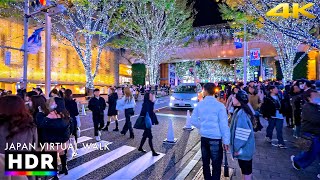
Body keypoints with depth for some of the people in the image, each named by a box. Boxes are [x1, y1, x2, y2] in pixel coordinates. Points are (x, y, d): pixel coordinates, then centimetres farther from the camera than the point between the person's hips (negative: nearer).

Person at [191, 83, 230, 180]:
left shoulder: (200, 104, -1)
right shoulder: (219, 105, -12)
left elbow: (193, 120, 3)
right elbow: (224, 124, -10)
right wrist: (226, 141, -4)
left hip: (204, 137, 4)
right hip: (215, 138, -4)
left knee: (205, 162, 18)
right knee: (216, 164, 8)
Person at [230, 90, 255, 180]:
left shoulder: (241, 113, -25)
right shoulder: (240, 111, 5)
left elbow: (243, 133, -27)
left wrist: (237, 148, -19)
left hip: (243, 148, -9)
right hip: (245, 147, 9)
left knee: (246, 170, 8)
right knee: (246, 169, 23)